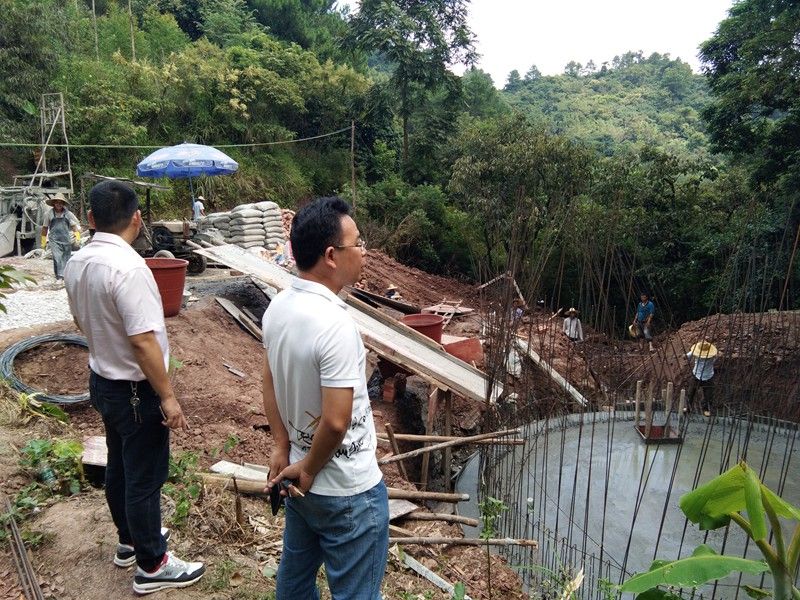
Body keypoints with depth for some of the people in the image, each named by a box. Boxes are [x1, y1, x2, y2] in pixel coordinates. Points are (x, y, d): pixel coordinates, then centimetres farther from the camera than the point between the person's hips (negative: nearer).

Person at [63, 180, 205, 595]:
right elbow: (143, 342, -28)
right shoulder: (128, 267, -28)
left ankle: (130, 541, 41)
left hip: (101, 381, 9)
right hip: (134, 391, -9)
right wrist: (168, 397, -19)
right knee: (144, 478, 5)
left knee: (118, 467, 22)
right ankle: (151, 566, 21)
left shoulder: (77, 263, 0)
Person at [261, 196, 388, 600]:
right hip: (348, 491, -8)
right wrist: (308, 470, -12)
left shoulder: (278, 307, -4)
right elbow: (335, 422, -28)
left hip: (300, 481, 8)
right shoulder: (335, 325, -30)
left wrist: (282, 448, 7)